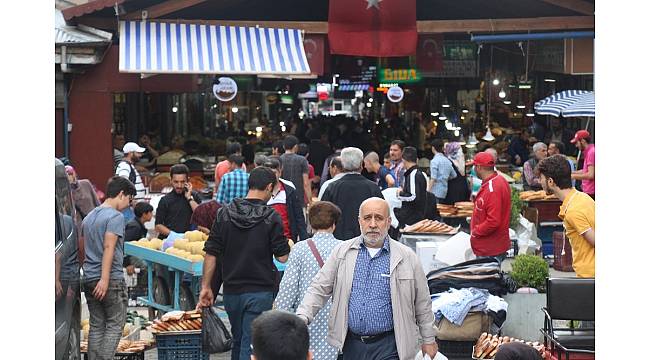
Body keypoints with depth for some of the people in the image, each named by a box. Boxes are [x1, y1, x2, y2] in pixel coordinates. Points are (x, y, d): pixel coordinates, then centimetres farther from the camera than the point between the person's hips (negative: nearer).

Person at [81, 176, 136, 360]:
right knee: (115, 326, -3)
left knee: (96, 326, 9)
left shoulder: (89, 217, 18)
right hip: (112, 279, -8)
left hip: (89, 279, 8)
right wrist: (105, 279, -23)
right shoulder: (116, 216, -9)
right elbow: (108, 247, -19)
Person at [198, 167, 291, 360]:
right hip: (260, 292, -4)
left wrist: (206, 287, 7)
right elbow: (283, 257, -10)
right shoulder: (271, 217, -10)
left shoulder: (224, 213, 1)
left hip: (231, 291, 4)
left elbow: (211, 254, 1)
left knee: (237, 341, 21)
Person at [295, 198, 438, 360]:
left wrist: (429, 340, 10)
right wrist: (302, 318, -11)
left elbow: (422, 303, 7)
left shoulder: (407, 257, -1)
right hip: (351, 343, 3)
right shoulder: (342, 251, 4)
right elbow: (319, 289, 4)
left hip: (387, 346, -3)